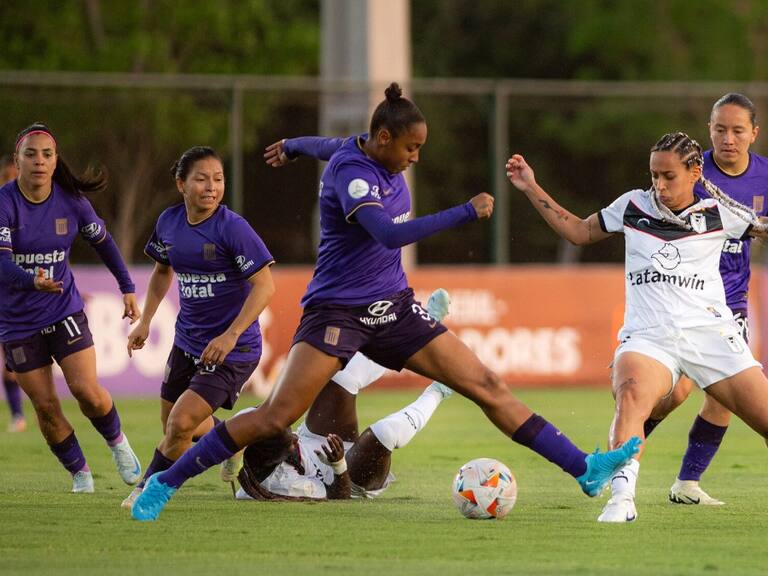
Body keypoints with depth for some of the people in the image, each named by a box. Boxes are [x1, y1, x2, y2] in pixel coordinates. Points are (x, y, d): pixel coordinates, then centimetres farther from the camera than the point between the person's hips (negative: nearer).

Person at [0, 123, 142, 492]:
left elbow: (102, 240, 11)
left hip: (64, 310, 1)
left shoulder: (70, 201, -7)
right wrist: (32, 282, -49)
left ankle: (117, 442, 16)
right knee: (45, 406, -1)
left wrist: (127, 288, 12)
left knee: (87, 390, -13)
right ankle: (79, 473, 17)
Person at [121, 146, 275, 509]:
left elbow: (264, 286, -21)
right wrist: (146, 321, 13)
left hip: (232, 348, -7)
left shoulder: (232, 228, -20)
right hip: (187, 340, 7)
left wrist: (230, 336, -27)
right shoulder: (169, 223, -1)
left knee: (181, 422, -15)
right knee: (171, 421, 19)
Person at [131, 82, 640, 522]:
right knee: (275, 418, -16)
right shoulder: (349, 170, -20)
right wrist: (466, 213, -33)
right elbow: (389, 233, -36)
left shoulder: (384, 160, 5)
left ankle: (585, 469, -2)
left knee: (487, 386, 0)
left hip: (393, 308, 7)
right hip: (338, 312, -7)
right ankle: (164, 484, -5)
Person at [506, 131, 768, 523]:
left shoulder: (717, 212, 6)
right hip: (647, 336, 0)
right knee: (631, 394, -34)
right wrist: (532, 189, 20)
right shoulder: (633, 206, 11)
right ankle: (622, 498, -41)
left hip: (709, 333, 0)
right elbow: (578, 232, 23)